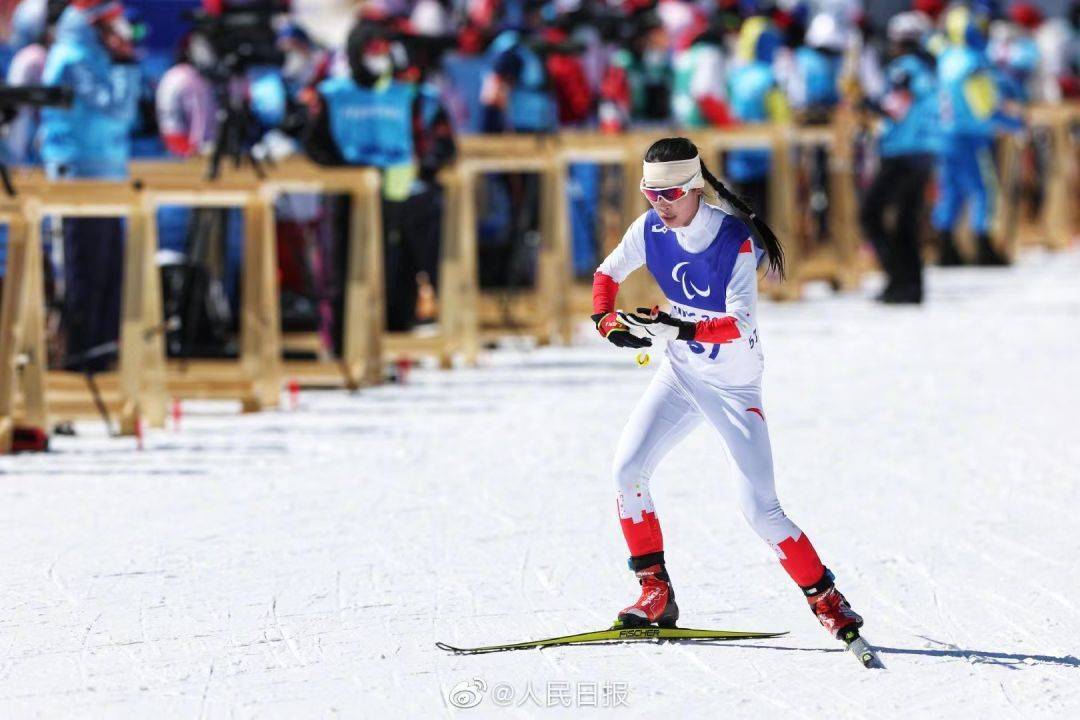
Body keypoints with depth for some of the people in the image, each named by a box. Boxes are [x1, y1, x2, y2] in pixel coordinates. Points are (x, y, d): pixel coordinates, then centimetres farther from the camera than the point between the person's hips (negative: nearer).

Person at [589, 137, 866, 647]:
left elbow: (740, 326, -32)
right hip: (681, 374, 5)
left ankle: (827, 601, 5)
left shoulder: (736, 241, -24)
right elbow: (608, 274, 8)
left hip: (734, 386, -5)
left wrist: (677, 329, -44)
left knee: (759, 509, -10)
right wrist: (606, 321, -11)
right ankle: (655, 594, 1)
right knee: (627, 470, -11)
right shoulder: (650, 230, -8)